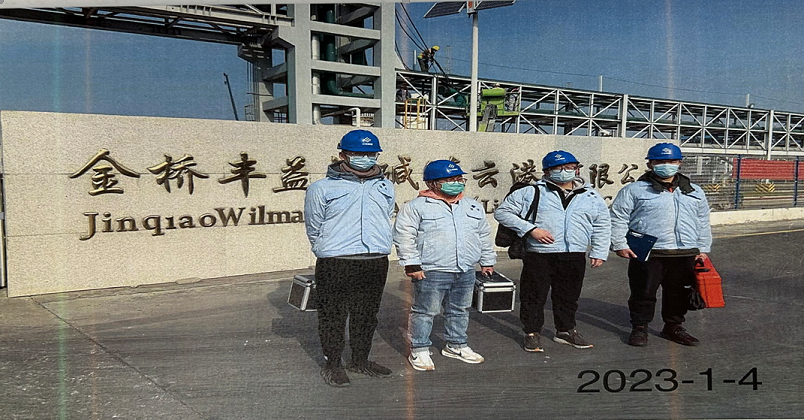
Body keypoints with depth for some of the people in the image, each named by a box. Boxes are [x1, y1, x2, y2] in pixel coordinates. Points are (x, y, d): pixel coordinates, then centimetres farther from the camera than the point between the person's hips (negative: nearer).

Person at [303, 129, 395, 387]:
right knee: (333, 315, 3)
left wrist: (378, 249, 15)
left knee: (367, 315, 14)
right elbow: (314, 230, 6)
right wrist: (328, 254, 5)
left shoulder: (386, 188, 15)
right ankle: (333, 364, 18)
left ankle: (361, 360, 29)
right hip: (335, 265, -4)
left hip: (376, 263, 4)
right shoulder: (322, 189, 1)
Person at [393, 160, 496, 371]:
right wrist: (412, 264, -13)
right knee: (425, 311, 0)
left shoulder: (473, 207, 13)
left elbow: (484, 235, 22)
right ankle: (419, 350, 13)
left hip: (466, 272, 6)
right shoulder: (416, 207, -5)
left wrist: (487, 261, 21)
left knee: (460, 310, 16)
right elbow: (404, 236, -8)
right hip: (431, 272, -5)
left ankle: (456, 345, 32)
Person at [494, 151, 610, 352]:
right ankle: (532, 332, 19)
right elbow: (502, 211, -2)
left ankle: (566, 330, 33)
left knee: (569, 296, 15)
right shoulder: (531, 192, 1)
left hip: (575, 256, 3)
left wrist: (599, 253, 9)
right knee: (534, 296, 3)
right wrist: (530, 229, -10)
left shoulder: (592, 197, 13)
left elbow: (602, 226, 19)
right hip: (539, 255, -3)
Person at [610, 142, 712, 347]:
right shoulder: (634, 190, 1)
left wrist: (702, 249, 14)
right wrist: (620, 244, -8)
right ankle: (640, 328, 16)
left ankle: (673, 327, 27)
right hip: (647, 254, -3)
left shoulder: (695, 192, 16)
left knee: (677, 293, 11)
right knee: (643, 292, 1)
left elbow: (703, 223, 21)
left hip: (686, 254, 4)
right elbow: (618, 218, 0)